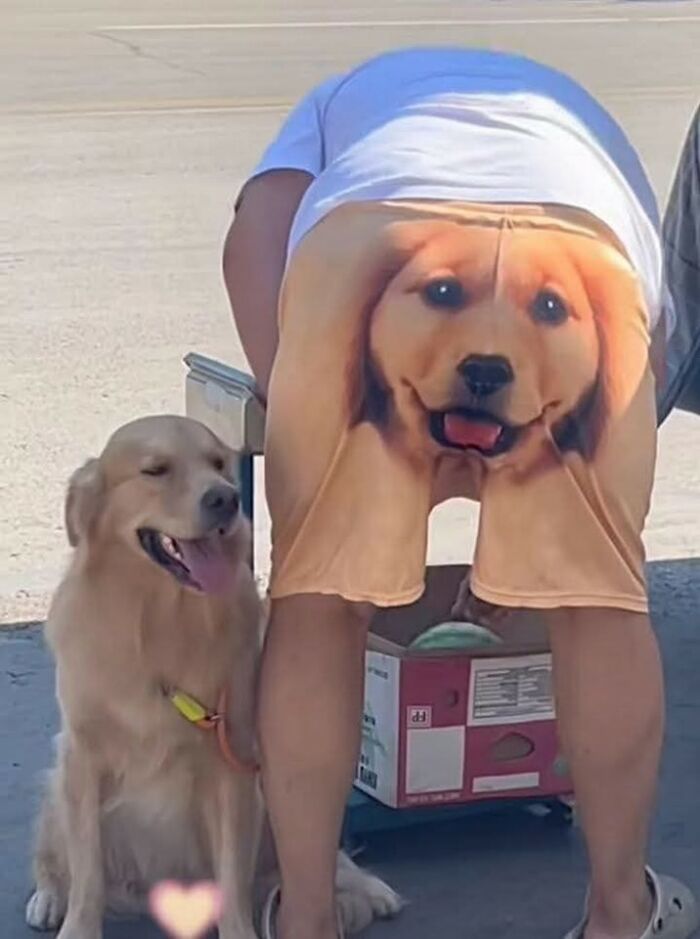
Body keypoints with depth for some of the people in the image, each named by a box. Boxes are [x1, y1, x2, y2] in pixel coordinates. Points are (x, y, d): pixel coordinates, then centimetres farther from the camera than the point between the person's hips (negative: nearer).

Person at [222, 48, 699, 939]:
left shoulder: (343, 98, 44)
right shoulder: (577, 118, 48)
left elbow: (251, 244, 20)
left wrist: (299, 423, 21)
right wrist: (525, 547, 43)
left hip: (366, 232, -1)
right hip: (579, 248, 1)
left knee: (318, 599, 14)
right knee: (599, 596, 18)